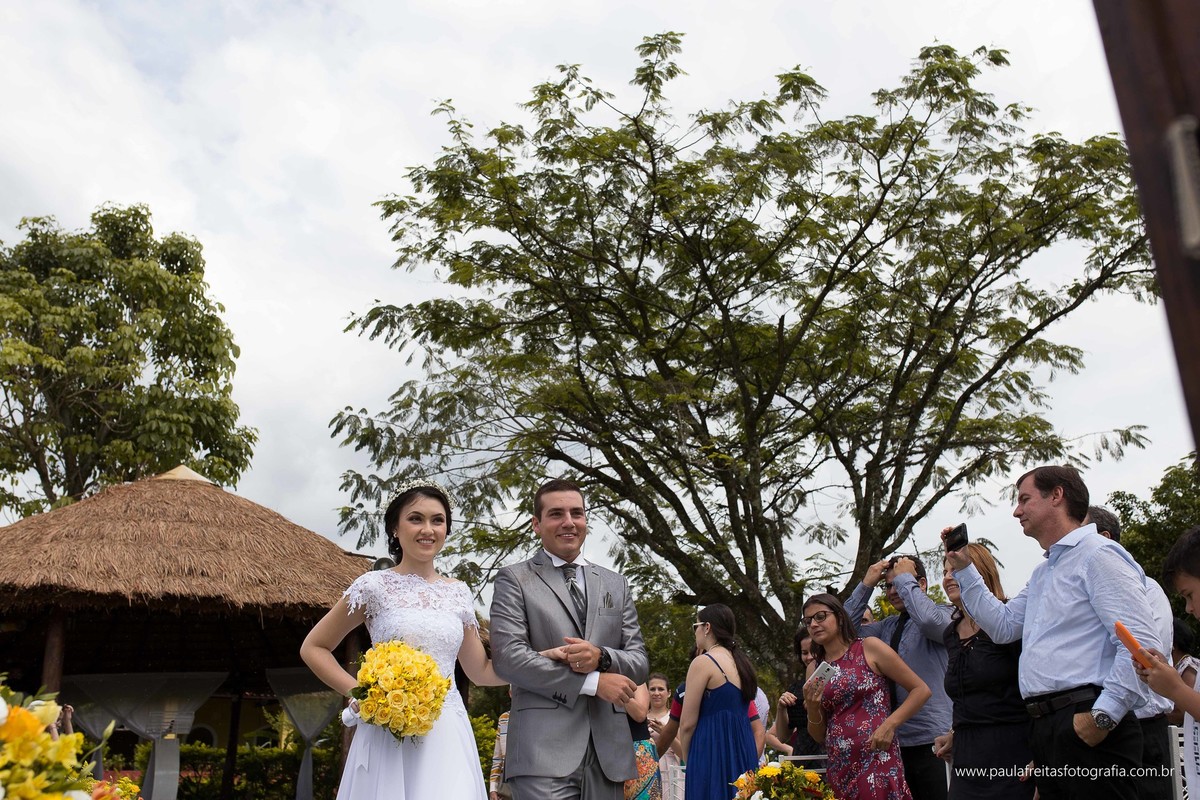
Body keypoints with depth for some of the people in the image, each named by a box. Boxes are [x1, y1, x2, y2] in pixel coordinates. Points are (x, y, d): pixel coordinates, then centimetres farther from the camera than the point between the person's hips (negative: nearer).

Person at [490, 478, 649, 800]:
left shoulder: (616, 584, 15)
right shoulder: (514, 580, 2)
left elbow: (640, 662, 11)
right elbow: (508, 657, -9)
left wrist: (601, 656, -11)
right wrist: (593, 681, -12)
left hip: (607, 751, 4)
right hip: (544, 750, -4)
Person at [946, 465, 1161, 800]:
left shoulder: (1097, 554, -9)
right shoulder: (1042, 573, 22)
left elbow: (1141, 641, -18)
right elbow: (1003, 626, 23)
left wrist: (1103, 716, -21)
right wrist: (964, 570, 20)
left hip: (1086, 728, -9)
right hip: (1047, 729, 9)